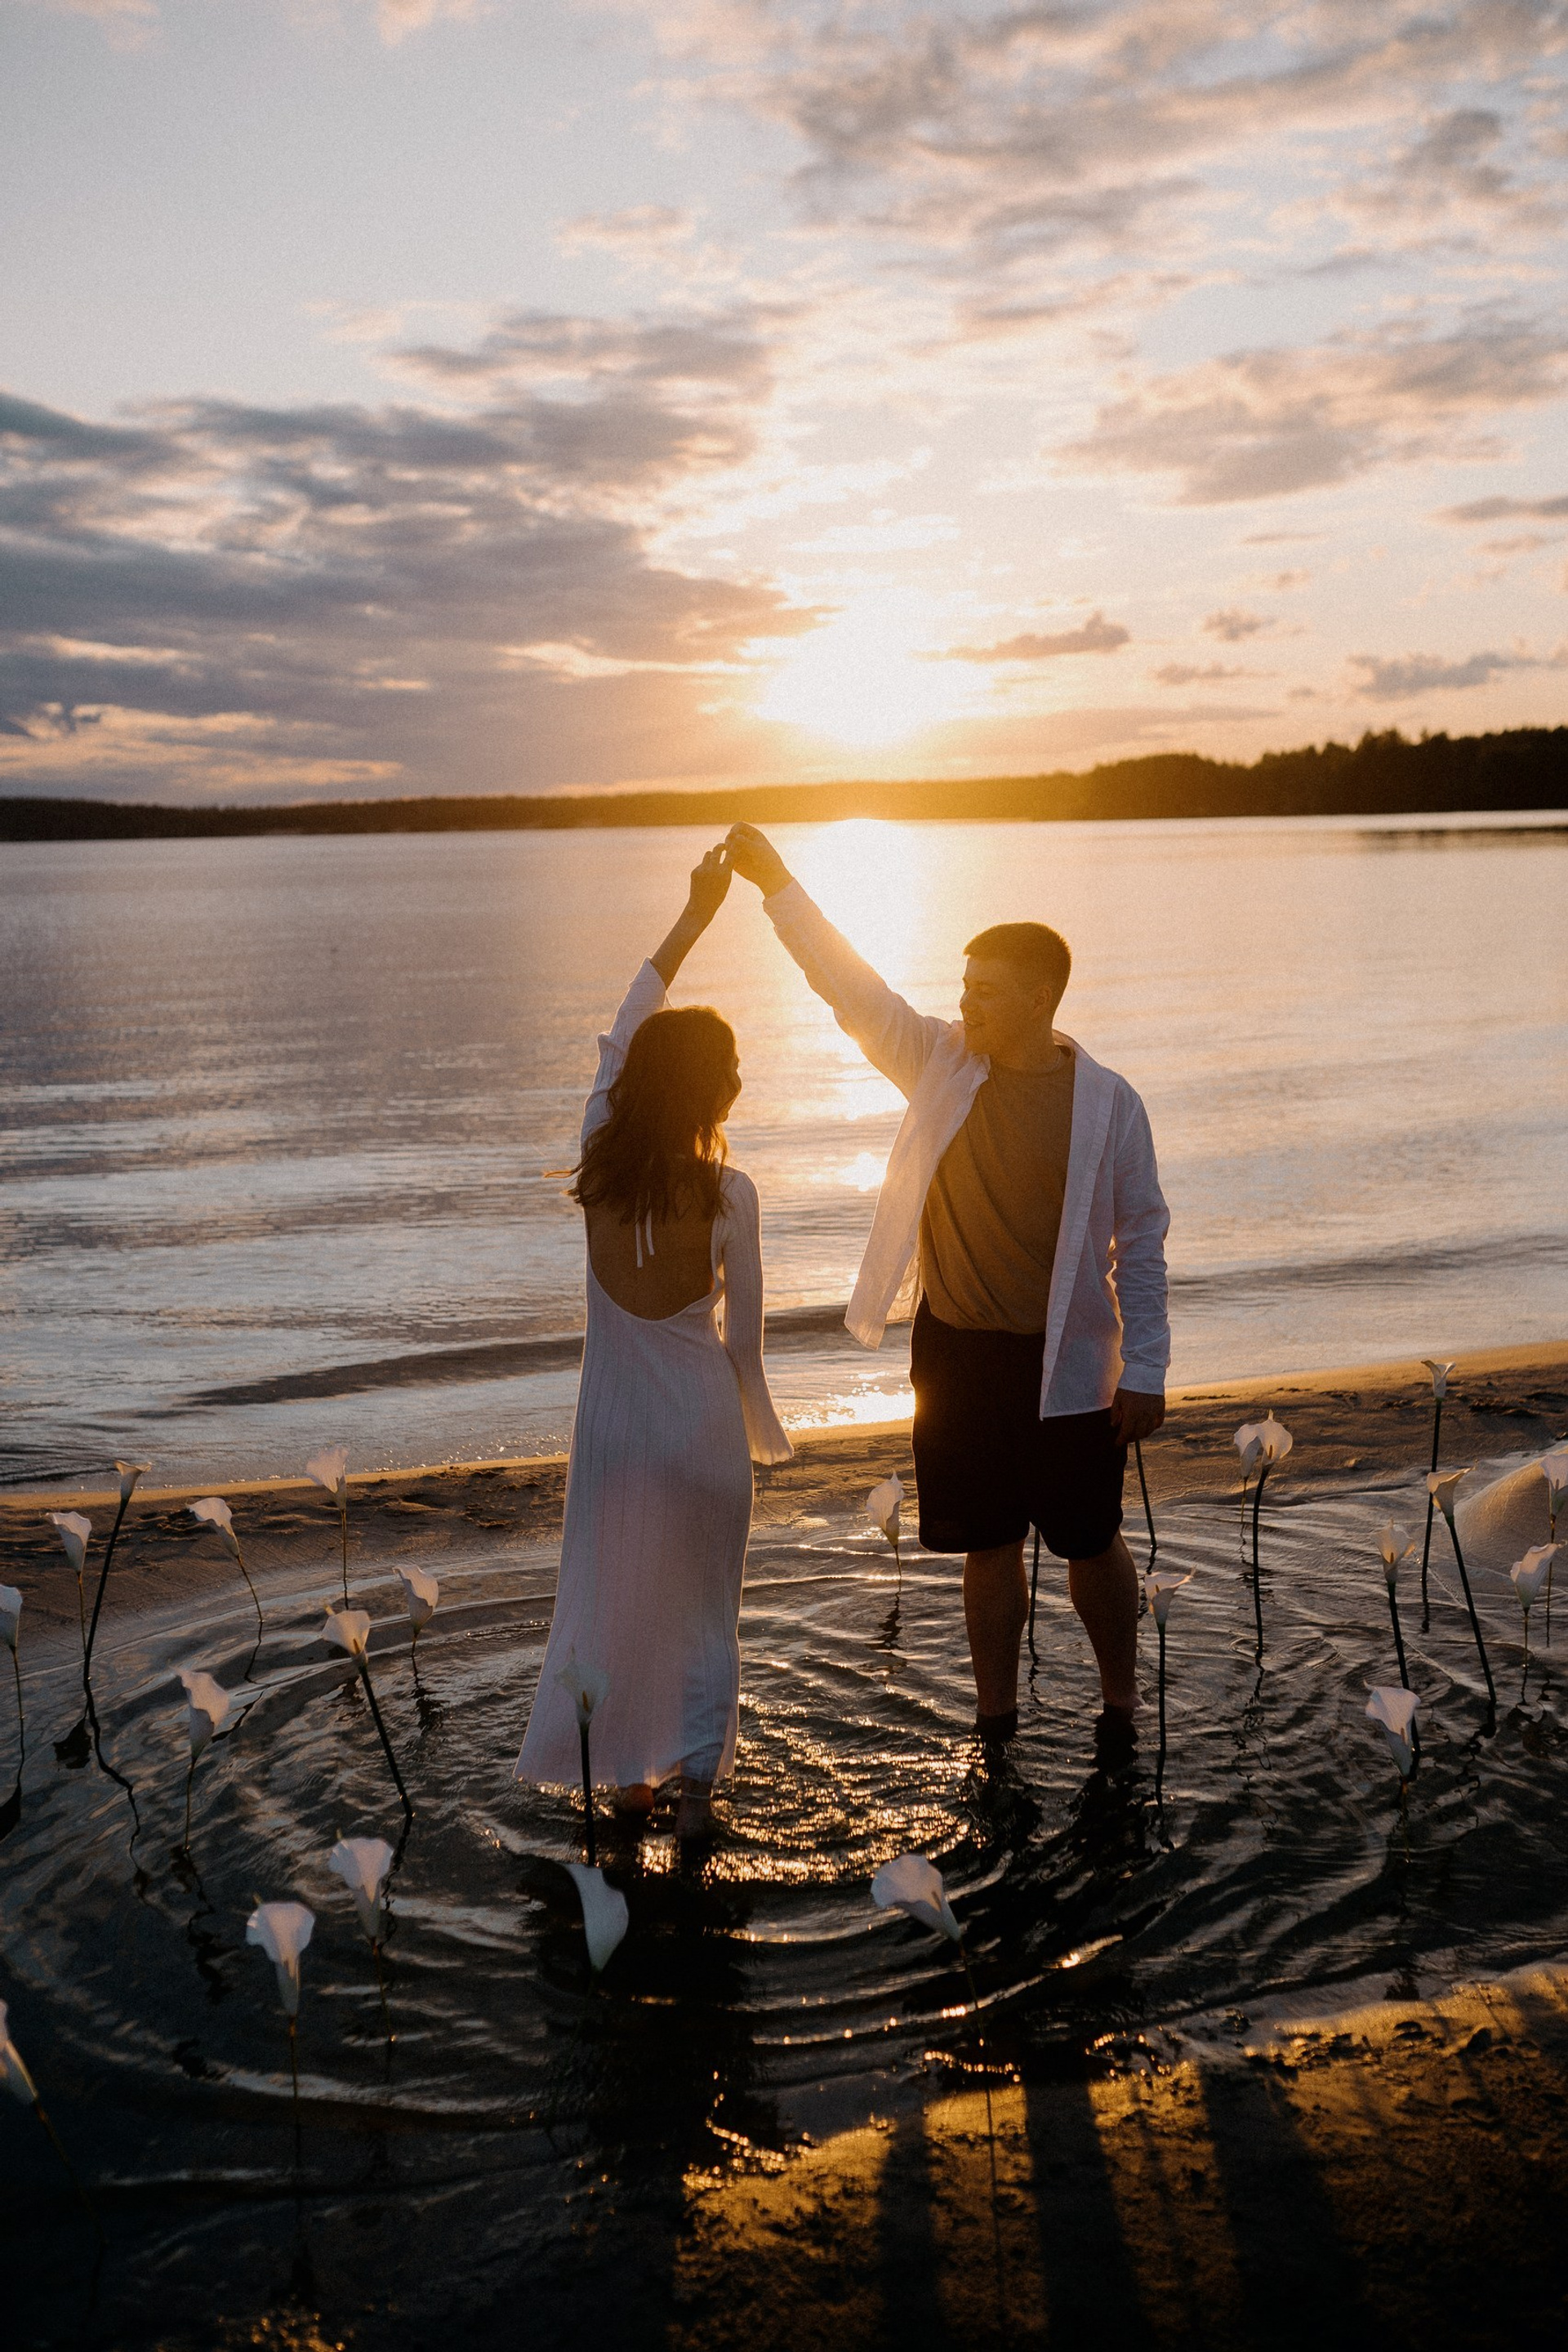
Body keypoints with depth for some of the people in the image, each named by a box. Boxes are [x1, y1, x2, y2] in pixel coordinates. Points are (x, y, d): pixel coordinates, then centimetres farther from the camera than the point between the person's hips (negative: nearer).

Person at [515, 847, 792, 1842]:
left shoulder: (600, 1160, -10)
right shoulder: (727, 1194, -18)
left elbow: (620, 1039, 5)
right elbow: (743, 1333, -8)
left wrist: (693, 919, 11)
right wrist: (761, 1430, 11)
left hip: (614, 1417, 3)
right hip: (700, 1420, -3)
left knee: (613, 1594, 18)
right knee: (704, 1604, 14)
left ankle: (630, 1771, 32)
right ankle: (697, 1783, 21)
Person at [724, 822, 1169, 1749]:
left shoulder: (1107, 1103, -8)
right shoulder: (940, 1063, -1)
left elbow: (1141, 1243, -4)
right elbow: (851, 986, -5)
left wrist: (1144, 1372, -6)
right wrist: (776, 882, -12)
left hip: (1065, 1362, -2)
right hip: (956, 1357, 3)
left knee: (1090, 1541, 11)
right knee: (988, 1546, 13)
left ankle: (1122, 1700, 34)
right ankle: (997, 1722, 28)